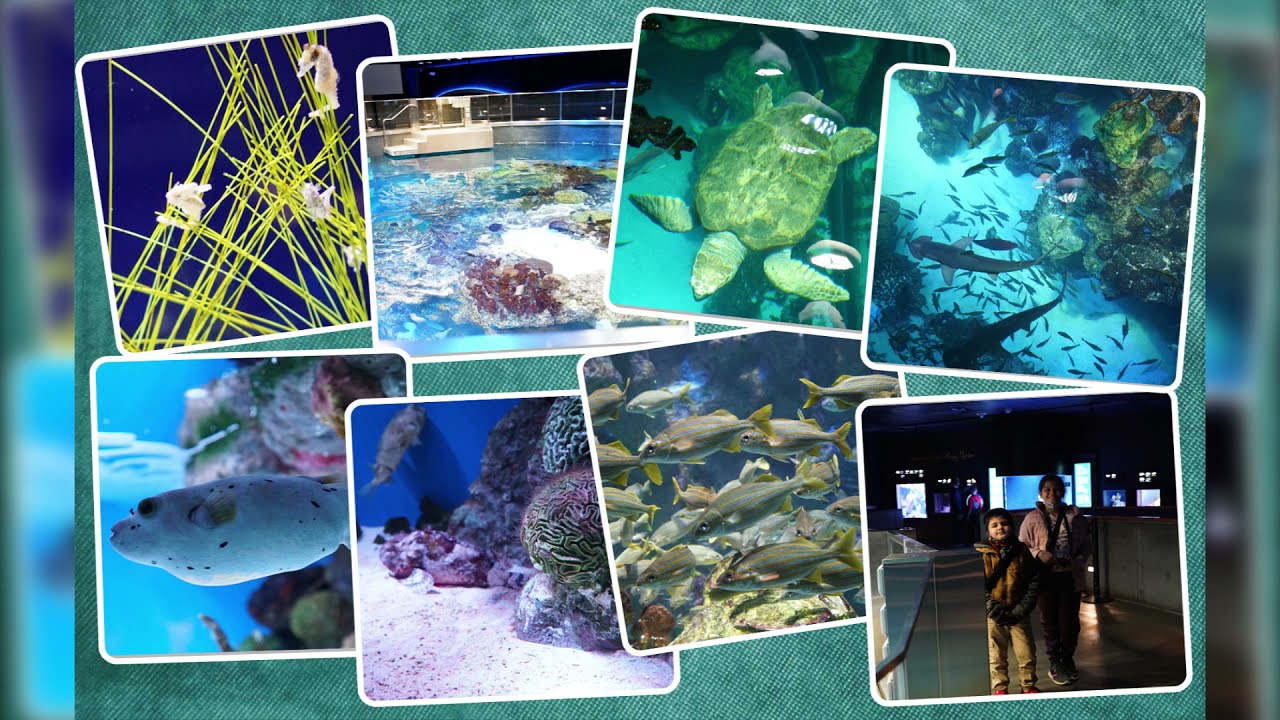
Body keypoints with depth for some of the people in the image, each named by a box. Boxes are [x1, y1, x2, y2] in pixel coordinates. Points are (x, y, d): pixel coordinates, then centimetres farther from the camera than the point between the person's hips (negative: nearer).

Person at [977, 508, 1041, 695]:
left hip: (1018, 614, 2)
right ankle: (1000, 688, 22)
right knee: (996, 656, 7)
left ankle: (1029, 686, 26)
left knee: (1027, 653, 7)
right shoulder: (981, 553, -7)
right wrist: (993, 609, -15)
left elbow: (1034, 580, 3)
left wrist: (1022, 608, -6)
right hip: (993, 616, -2)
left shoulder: (1022, 550, 1)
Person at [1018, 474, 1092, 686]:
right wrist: (1039, 553, -17)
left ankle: (1068, 659, 28)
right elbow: (1022, 546, 0)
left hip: (1071, 576, 1)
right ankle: (1055, 664, 20)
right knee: (1050, 620, 7)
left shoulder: (1074, 516, 1)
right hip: (1046, 577, -1)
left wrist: (1080, 559, -9)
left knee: (1070, 620, 7)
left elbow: (1087, 544, 8)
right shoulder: (1032, 518, -3)